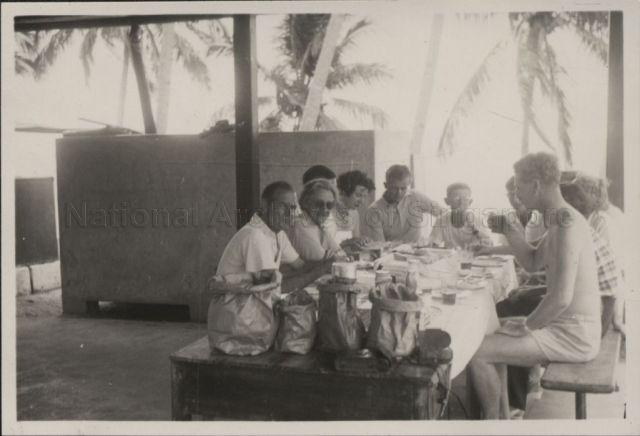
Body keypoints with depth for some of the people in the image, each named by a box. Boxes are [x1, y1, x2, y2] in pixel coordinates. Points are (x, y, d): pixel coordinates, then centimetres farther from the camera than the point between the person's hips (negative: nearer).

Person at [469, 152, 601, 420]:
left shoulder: (566, 227, -23)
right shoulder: (560, 220, 9)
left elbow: (561, 297, -30)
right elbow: (533, 263, 20)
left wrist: (525, 326, -16)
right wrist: (508, 230, 8)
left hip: (572, 336, -10)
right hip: (571, 327, 10)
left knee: (477, 353, -14)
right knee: (491, 339, 21)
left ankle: (493, 420, 7)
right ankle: (503, 417, 24)